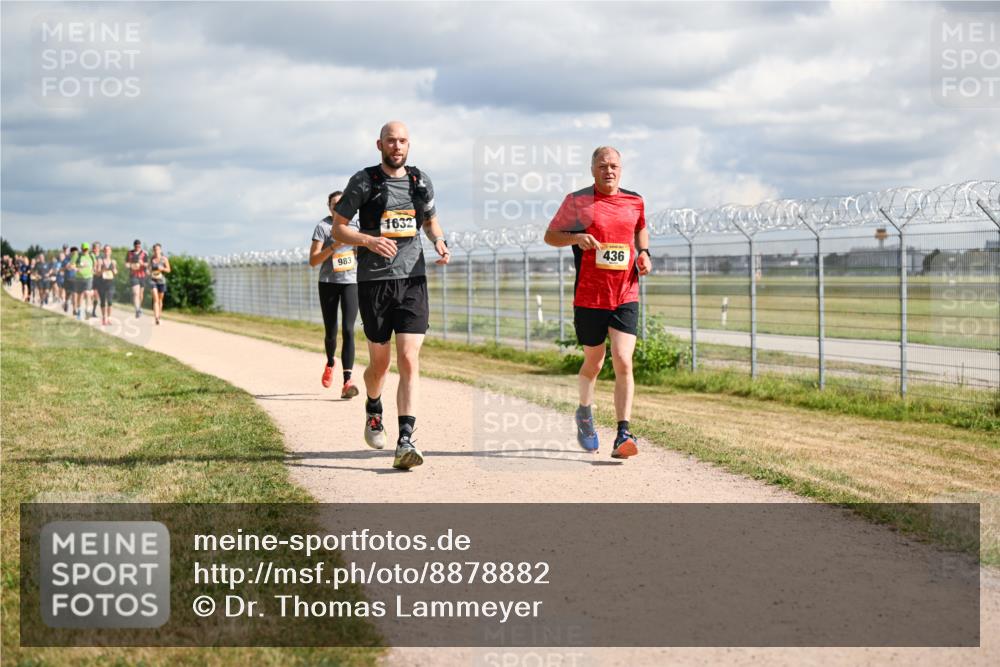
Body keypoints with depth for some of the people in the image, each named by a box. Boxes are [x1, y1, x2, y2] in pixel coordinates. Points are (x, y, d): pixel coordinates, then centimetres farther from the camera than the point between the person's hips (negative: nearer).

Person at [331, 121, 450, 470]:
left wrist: (439, 241, 3)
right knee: (379, 363, 8)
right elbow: (338, 228, 0)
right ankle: (373, 411, 42)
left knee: (409, 360, -12)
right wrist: (369, 240, -18)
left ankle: (405, 442, -16)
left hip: (413, 280, 2)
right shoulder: (364, 182, -2)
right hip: (374, 281, -2)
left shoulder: (420, 182, 9)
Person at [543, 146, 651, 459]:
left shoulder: (635, 202, 8)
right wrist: (576, 237, -15)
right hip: (589, 297, -1)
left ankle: (623, 436, -13)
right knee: (594, 362, 11)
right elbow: (550, 235, 5)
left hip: (626, 296, 1)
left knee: (623, 363, -12)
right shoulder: (577, 201, -1)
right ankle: (584, 413, 41)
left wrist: (643, 252, 8)